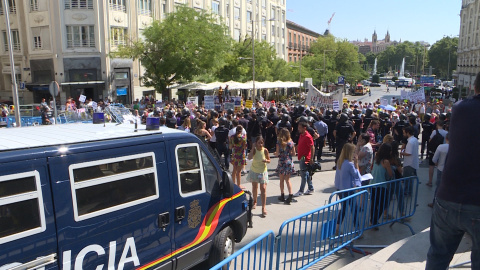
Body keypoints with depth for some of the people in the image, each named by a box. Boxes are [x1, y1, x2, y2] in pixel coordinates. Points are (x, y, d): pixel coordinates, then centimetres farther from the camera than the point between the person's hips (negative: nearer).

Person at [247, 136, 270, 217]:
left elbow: (269, 160, -3)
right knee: (254, 187, 18)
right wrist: (254, 148, -30)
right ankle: (254, 201, 43)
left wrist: (266, 160, -25)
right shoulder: (254, 150, -12)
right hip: (254, 171, 2)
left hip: (263, 172, -2)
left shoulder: (265, 150, -13)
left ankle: (264, 208, -7)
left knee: (263, 188, -10)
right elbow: (249, 157, -29)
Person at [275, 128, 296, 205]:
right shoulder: (291, 142, -3)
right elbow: (293, 154, 0)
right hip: (289, 162, 3)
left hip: (282, 162, -2)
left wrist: (275, 153, 11)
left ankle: (282, 196, 19)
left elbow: (277, 153, -11)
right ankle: (290, 195, 0)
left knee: (282, 180, 11)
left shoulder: (279, 143, -11)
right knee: (287, 179, 11)